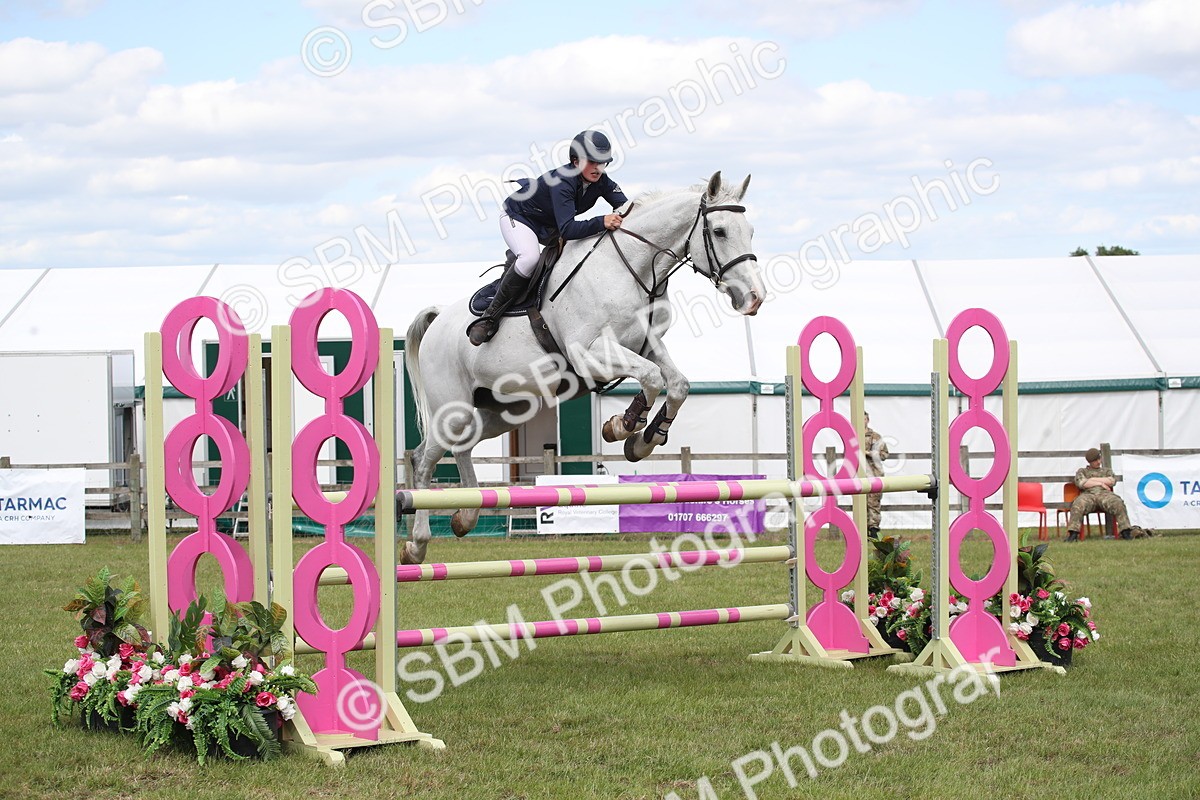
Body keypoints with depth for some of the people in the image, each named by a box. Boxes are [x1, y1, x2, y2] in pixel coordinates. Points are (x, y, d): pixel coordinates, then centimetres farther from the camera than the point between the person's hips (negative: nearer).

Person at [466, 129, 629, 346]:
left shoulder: (601, 182, -16)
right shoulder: (562, 182, -38)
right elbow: (567, 230, -48)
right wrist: (602, 223, -59)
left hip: (549, 226, 8)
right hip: (518, 216, -8)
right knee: (530, 257, -37)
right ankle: (490, 317, -27)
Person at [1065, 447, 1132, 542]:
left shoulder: (1107, 471, 30)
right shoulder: (1082, 471, 26)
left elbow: (1112, 481, 8)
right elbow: (1081, 483, 4)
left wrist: (1093, 479, 6)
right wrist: (1100, 483, 1)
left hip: (1105, 494, 1)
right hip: (1088, 495, -1)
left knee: (1119, 504, -33)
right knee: (1077, 506, -37)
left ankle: (1125, 533, -35)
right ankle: (1073, 534, -42)